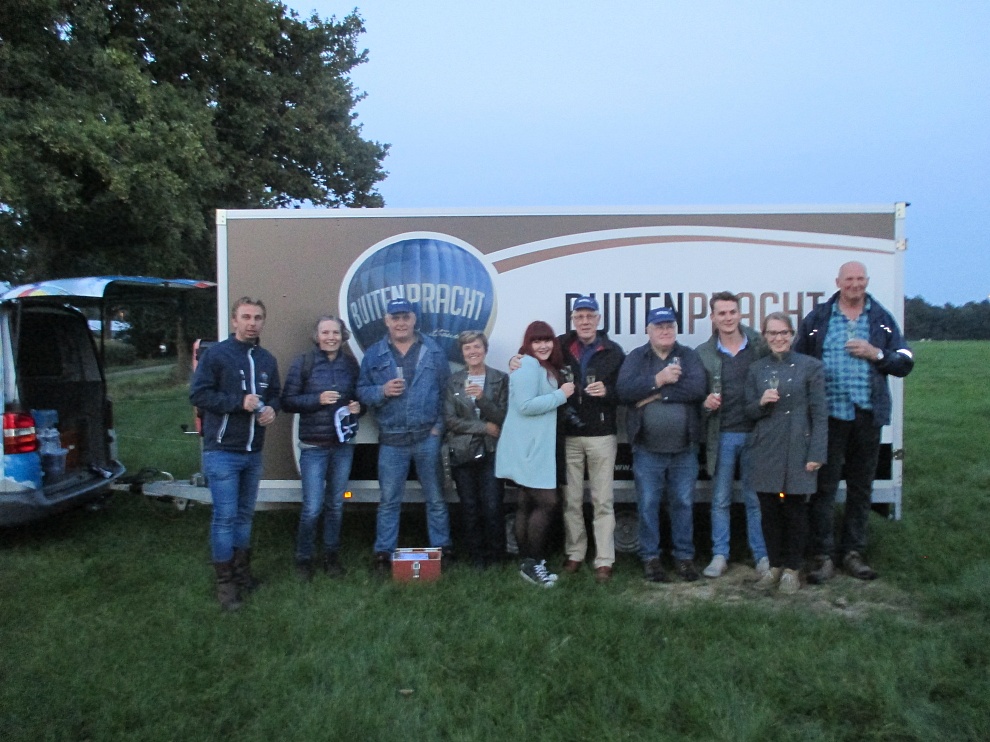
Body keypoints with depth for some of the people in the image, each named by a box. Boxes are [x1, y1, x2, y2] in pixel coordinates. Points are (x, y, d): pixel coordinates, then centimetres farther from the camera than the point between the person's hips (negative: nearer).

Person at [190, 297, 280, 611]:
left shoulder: (267, 360, 9)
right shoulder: (216, 354, -8)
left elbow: (275, 395, 19)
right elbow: (198, 394, -12)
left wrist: (271, 408, -4)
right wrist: (238, 402, -20)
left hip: (253, 452, 6)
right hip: (222, 451, -6)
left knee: (245, 514, 16)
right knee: (225, 516, -3)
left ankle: (242, 571, 29)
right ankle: (225, 581, 8)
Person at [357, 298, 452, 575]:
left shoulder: (434, 351, 3)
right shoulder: (373, 354, 5)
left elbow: (447, 391, 1)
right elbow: (362, 391, 3)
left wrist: (440, 425, -7)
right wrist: (382, 391, -16)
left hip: (428, 437, 0)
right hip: (391, 440, 0)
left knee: (436, 498, 10)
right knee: (389, 501, 7)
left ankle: (442, 549, 22)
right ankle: (383, 553, 17)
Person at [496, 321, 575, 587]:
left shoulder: (545, 367, 16)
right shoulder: (527, 366, -16)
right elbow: (526, 405, -25)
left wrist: (560, 393, 6)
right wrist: (561, 394, -19)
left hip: (537, 446, 10)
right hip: (527, 447, -10)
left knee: (528, 504, 13)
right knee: (547, 502, -10)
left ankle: (528, 562, 20)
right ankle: (532, 562, -2)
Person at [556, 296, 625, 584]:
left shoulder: (613, 351, 2)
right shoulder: (561, 347, 4)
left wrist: (608, 391, -17)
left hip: (602, 435, -1)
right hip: (568, 435, 2)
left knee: (603, 500, 1)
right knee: (571, 499, 9)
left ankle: (604, 560, 5)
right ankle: (574, 553, 21)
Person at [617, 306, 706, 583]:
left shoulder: (689, 356, 4)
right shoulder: (636, 358, 3)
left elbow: (697, 388, -15)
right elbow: (624, 390, -12)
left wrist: (656, 393, -16)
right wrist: (659, 379, -19)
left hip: (684, 448, 1)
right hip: (647, 449, -1)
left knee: (684, 503, 10)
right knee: (648, 505, 7)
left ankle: (684, 556, 24)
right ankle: (650, 557, 20)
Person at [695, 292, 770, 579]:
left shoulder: (760, 346, 1)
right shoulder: (703, 353, 3)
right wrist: (705, 403, -12)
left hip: (755, 433, -1)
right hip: (721, 436, 1)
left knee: (756, 499, 9)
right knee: (720, 500, 9)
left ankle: (762, 555, 21)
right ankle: (719, 556, 18)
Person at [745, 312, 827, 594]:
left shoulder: (810, 367, -1)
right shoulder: (756, 370, 10)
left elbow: (819, 413, -3)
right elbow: (749, 412, 12)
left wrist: (816, 454, -9)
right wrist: (761, 403, -10)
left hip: (798, 451, -3)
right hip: (765, 452, 3)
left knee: (795, 511, 4)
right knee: (769, 512, 8)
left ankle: (792, 568, 19)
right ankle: (775, 565, 23)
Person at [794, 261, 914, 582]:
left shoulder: (882, 318, 9)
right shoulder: (817, 318, 5)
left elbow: (905, 363, 9)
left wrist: (876, 354, -10)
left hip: (868, 415, 3)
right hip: (829, 415, -2)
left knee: (861, 487, 10)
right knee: (824, 486, -2)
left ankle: (853, 553, 21)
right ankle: (823, 556, 6)